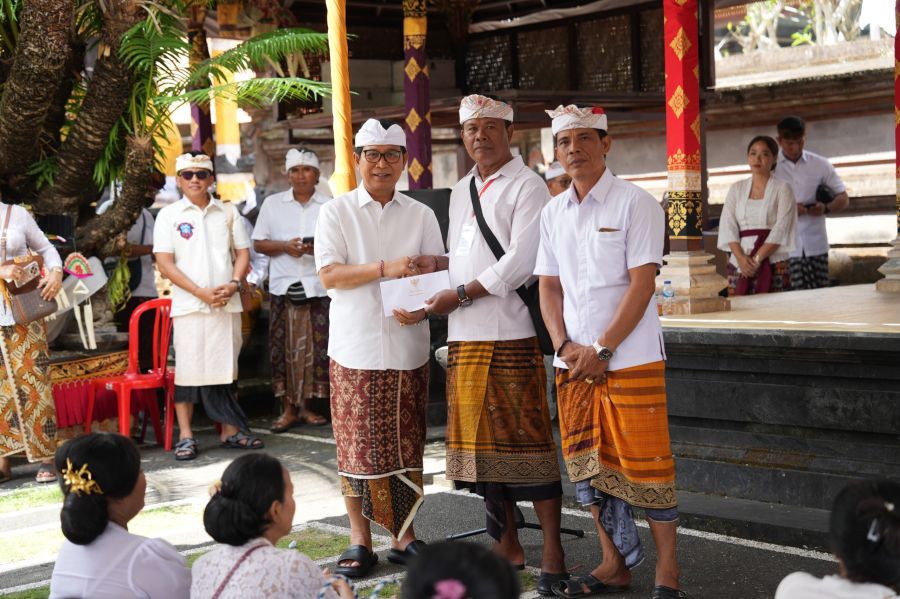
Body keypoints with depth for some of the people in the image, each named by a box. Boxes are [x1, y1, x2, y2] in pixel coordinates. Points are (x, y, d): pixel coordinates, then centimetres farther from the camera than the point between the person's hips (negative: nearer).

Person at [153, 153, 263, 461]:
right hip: (188, 305, -3)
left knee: (226, 367, 9)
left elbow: (242, 253, 11)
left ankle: (230, 431, 18)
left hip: (227, 305, 3)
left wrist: (233, 285, -9)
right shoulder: (169, 215, 1)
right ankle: (185, 436, 5)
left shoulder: (228, 213, 11)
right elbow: (165, 263, -5)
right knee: (188, 369, -2)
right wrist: (201, 292, -13)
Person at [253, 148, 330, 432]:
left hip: (318, 287, -1)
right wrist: (285, 246, -8)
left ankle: (306, 405, 10)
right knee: (283, 347, -2)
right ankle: (288, 408, 4)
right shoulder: (272, 204, 11)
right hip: (283, 285, 1)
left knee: (315, 347, -2)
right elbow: (259, 243, 10)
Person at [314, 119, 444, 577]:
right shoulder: (336, 212, 4)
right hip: (355, 348, -2)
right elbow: (329, 275, -6)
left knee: (406, 445, 5)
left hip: (407, 347, 2)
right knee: (357, 444, 1)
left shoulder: (421, 215, 11)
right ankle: (360, 539, 10)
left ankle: (404, 535, 16)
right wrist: (385, 268, -16)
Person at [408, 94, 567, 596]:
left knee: (527, 441, -6)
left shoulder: (526, 186, -4)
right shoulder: (462, 192, 19)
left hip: (511, 334, -7)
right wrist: (438, 263, 6)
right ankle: (508, 545, 22)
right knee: (481, 440, 10)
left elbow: (521, 262, -14)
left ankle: (552, 552, 3)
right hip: (464, 336, 7)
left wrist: (459, 294, -12)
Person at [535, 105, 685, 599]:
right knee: (586, 463, 10)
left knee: (644, 462, -3)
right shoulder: (553, 213, 12)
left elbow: (642, 283, -11)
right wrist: (565, 346, -3)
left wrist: (602, 349, -15)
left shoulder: (635, 203, -6)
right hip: (572, 359, 6)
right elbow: (549, 287, 12)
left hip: (630, 358, -6)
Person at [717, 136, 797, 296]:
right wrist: (740, 257, -12)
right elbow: (728, 226, 4)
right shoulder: (736, 189, 14)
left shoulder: (782, 189, 4)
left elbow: (781, 229, -6)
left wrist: (757, 258, -15)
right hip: (740, 264, 3)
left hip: (773, 262, -3)